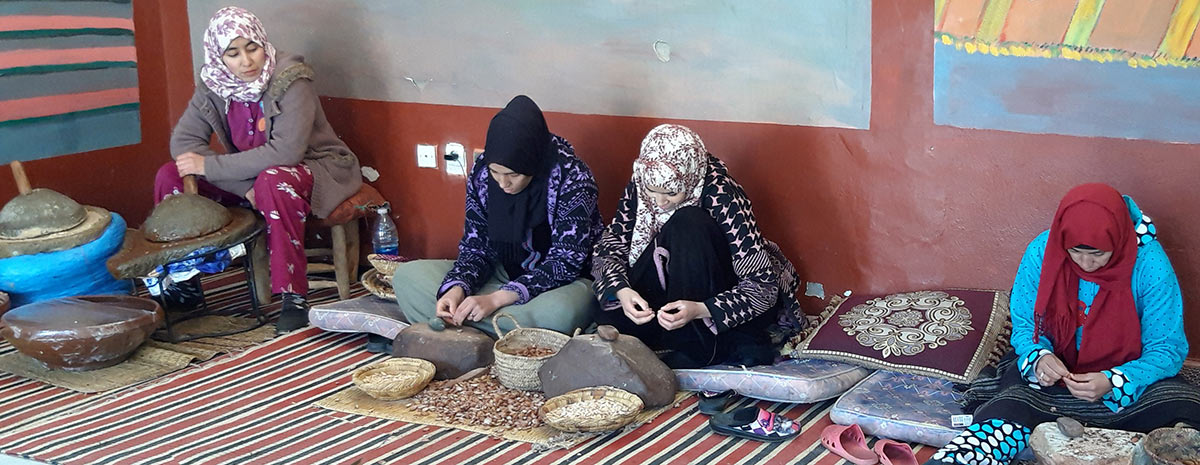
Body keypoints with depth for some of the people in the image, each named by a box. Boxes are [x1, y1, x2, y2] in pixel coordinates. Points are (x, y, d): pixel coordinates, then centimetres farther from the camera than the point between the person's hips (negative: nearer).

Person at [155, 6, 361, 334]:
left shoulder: (290, 80, -22)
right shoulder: (212, 86, -7)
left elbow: (286, 151, -32)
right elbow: (183, 141, -11)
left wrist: (210, 166, -27)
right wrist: (247, 190, -23)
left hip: (313, 168, -6)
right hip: (249, 176, 6)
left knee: (272, 181, -39)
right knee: (170, 176, -8)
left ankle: (294, 297, -31)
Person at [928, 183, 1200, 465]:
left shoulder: (1150, 265, -18)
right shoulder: (1041, 252, -14)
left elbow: (1167, 349, -12)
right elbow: (1024, 325, -1)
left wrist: (1112, 383, -31)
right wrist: (1039, 357, -25)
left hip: (1129, 375, 0)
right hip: (1055, 367, 0)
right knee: (1009, 410, -32)